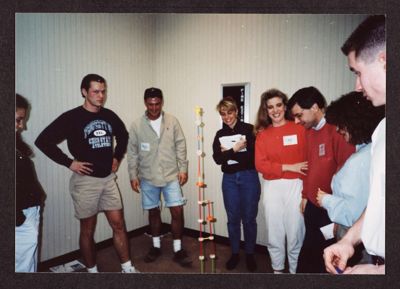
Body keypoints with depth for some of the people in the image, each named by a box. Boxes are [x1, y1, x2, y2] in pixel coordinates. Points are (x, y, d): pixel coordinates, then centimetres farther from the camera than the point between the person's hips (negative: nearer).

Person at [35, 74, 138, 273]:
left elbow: (123, 135, 22)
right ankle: (92, 270, 27)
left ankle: (128, 269, 21)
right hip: (85, 180, -4)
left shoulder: (109, 115, 4)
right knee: (88, 230, 9)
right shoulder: (71, 117, -11)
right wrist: (69, 162, -13)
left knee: (118, 225, 8)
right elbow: (43, 141, -13)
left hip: (109, 179, 5)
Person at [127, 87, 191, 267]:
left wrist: (183, 169, -4)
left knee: (177, 211, -3)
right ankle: (156, 246, 32)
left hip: (171, 176, 0)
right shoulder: (136, 125, -2)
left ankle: (178, 250, 13)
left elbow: (180, 146, 1)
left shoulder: (172, 121, -2)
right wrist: (133, 175, 0)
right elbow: (132, 152, 2)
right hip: (148, 178, 1)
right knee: (153, 212, 13)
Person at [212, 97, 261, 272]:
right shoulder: (220, 134, 7)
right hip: (229, 179, 3)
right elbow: (217, 159, -5)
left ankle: (250, 254, 25)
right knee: (233, 218, 11)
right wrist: (235, 149, -17)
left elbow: (255, 154, -14)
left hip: (249, 177, -3)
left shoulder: (248, 129, -4)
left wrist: (229, 153, -12)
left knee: (249, 218, 7)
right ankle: (235, 253, 27)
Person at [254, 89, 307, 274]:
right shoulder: (262, 134, 5)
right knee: (274, 232, 11)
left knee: (295, 232, 4)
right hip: (272, 187, 2)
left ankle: (295, 270, 24)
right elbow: (260, 165, -3)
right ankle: (277, 269, 30)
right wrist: (289, 167, -12)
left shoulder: (299, 129, -2)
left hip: (295, 185, -2)